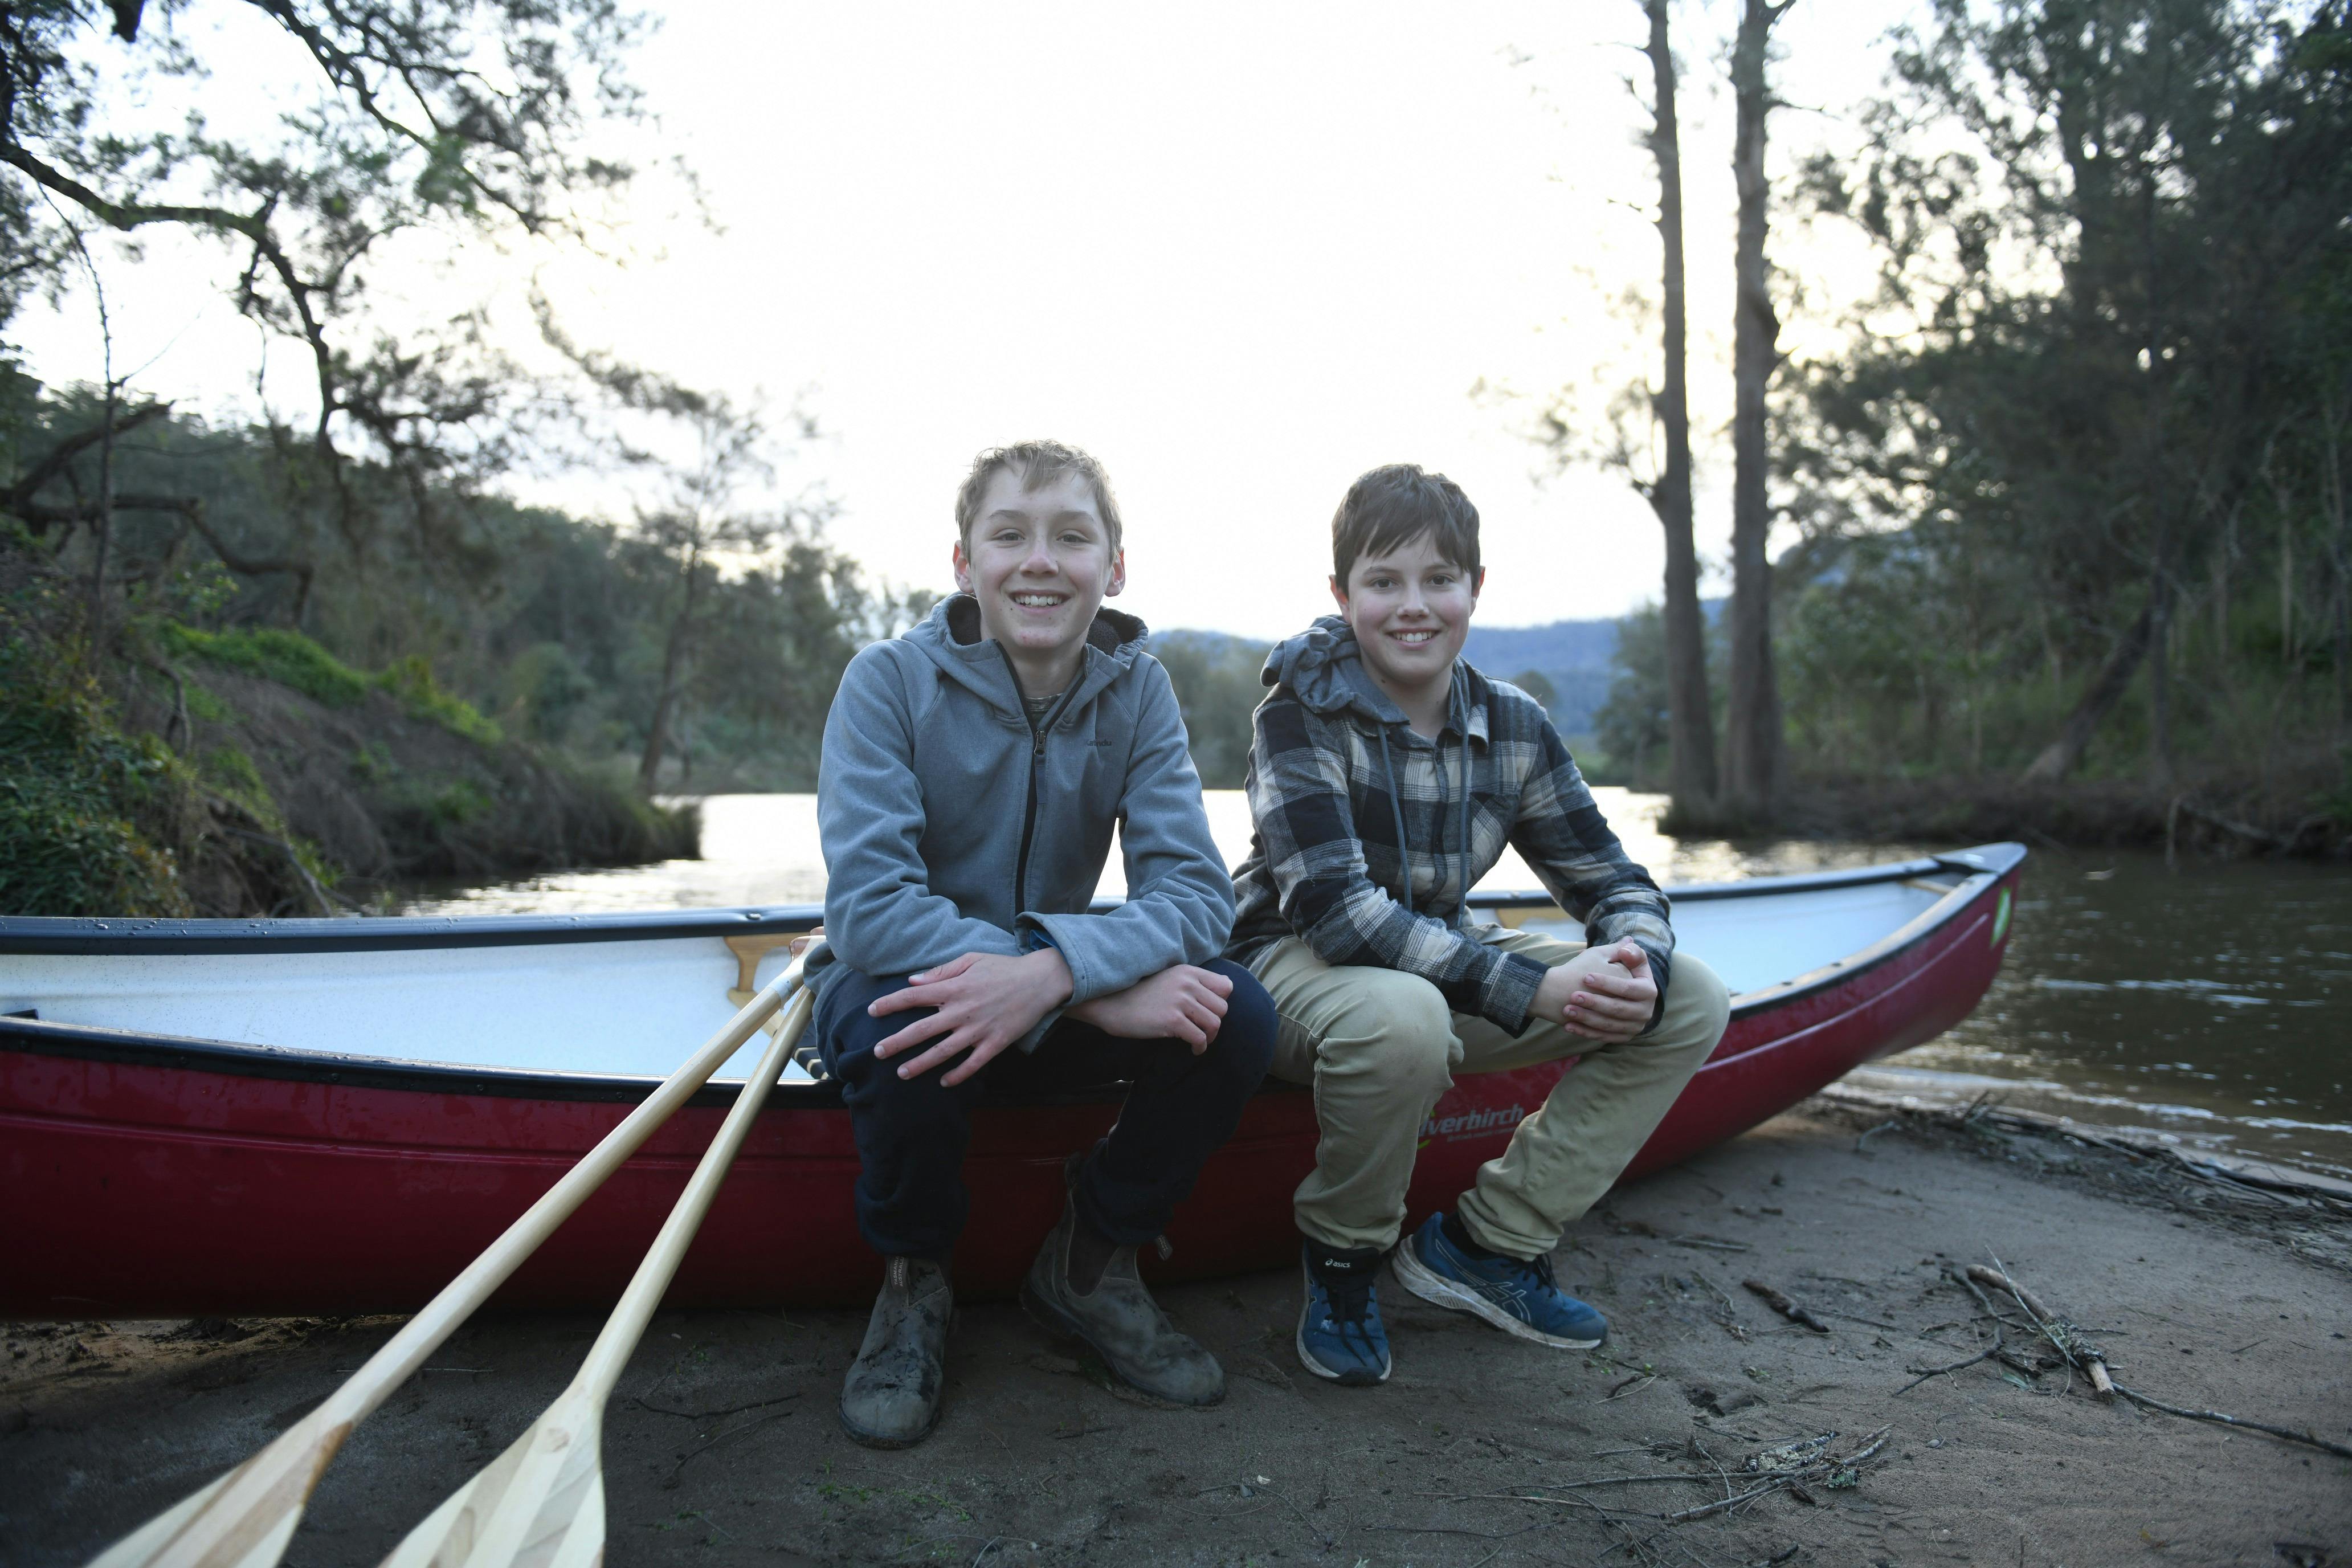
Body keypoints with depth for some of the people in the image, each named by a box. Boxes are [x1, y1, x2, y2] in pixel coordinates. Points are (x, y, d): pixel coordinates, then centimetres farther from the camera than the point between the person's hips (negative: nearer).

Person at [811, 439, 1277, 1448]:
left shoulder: (1135, 691, -8)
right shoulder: (891, 680, -17)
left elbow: (1194, 888, -19)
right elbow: (867, 904, -29)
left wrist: (1057, 968, -41)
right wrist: (1108, 992, -36)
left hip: (1055, 1010, 3)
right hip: (917, 987, -3)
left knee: (1237, 1012, -22)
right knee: (895, 1027, -37)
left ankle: (1092, 1263, 2)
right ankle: (913, 1281, -5)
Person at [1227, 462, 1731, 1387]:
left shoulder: (1513, 728, -2)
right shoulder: (1301, 719, -18)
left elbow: (1613, 881, 2)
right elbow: (1339, 911, -29)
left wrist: (1638, 967, -24)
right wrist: (1535, 990, -35)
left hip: (1446, 962, 6)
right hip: (1296, 966, -6)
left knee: (1692, 1000, -7)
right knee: (1404, 1017, -42)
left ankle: (1487, 1241, -1)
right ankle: (1342, 1258, -10)